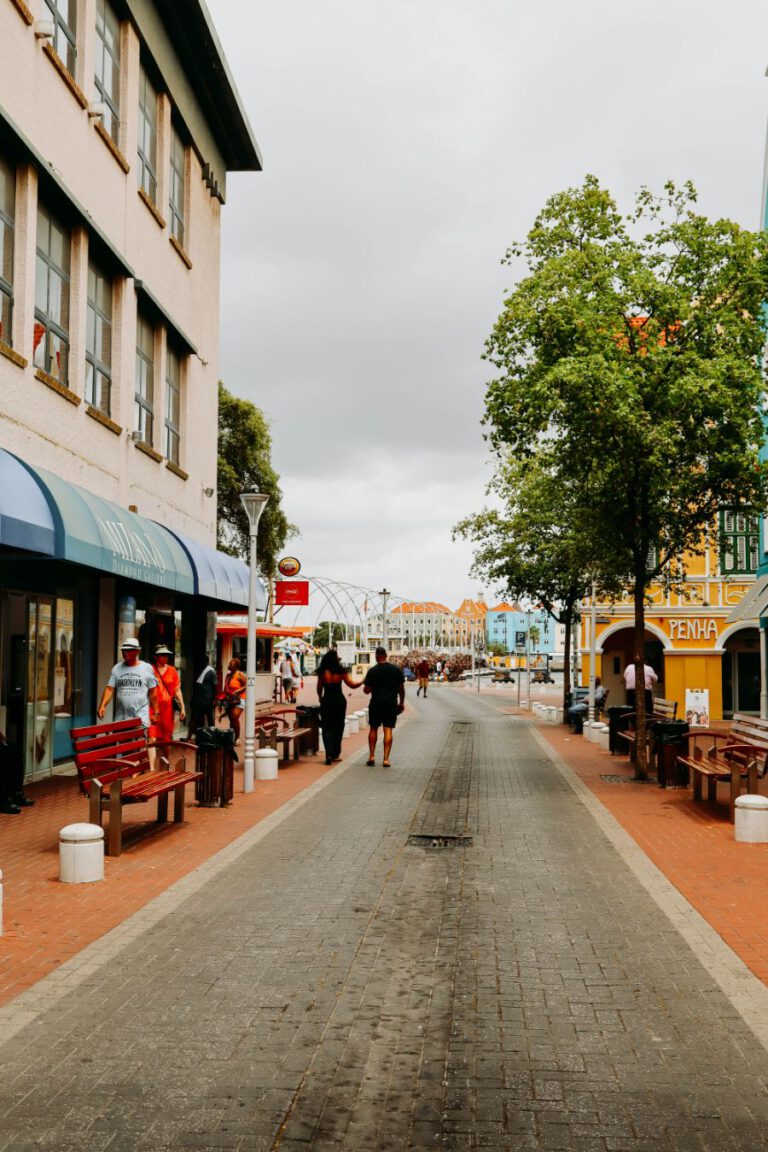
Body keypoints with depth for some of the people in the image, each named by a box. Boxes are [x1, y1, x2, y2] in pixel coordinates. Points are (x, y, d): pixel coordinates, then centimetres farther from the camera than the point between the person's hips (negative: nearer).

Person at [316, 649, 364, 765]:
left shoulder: (322, 672, -4)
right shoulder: (341, 672, -8)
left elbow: (319, 689, 4)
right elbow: (352, 685, -1)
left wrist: (320, 699, 22)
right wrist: (363, 680, 15)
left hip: (326, 701, 0)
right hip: (339, 701, 0)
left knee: (327, 727, 3)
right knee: (338, 727, 13)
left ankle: (329, 754, -12)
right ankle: (335, 754, 18)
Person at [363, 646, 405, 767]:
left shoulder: (372, 671, -6)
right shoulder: (396, 670, 1)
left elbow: (367, 690, -6)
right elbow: (401, 688, 5)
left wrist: (364, 684, 16)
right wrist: (401, 702, 17)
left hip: (376, 703, -1)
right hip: (391, 703, 1)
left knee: (373, 729, 13)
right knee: (388, 730, 1)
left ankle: (371, 756, 10)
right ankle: (386, 759, -2)